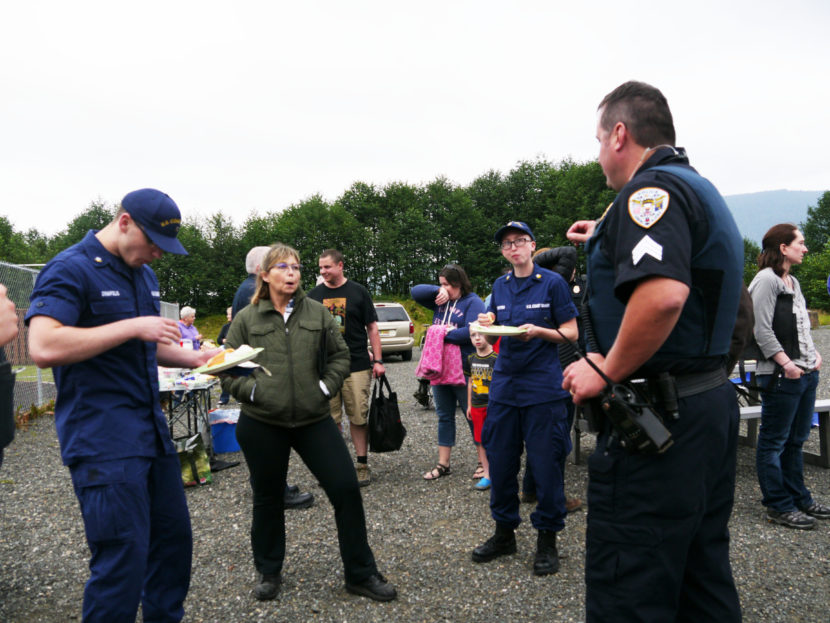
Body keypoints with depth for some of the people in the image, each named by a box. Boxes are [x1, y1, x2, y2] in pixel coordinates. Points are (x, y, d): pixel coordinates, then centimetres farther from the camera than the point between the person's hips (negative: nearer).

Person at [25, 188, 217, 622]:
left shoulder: (143, 274, 15)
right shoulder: (71, 269, -11)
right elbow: (43, 347, -25)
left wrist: (193, 357, 9)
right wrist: (134, 326, -24)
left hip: (151, 433, 9)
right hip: (103, 442, -8)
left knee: (174, 540, 16)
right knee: (122, 563, -4)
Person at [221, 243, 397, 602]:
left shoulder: (318, 313, 4)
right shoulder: (247, 319, 1)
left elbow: (340, 355, 10)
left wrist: (326, 387, -3)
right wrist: (253, 390, -11)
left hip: (314, 419, 1)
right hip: (261, 425, -1)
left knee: (346, 488, -1)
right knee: (267, 498, 13)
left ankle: (361, 574, 16)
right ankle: (268, 572, 36)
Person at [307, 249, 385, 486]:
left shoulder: (358, 292, 4)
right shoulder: (314, 295, 9)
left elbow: (372, 328, 6)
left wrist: (378, 360, 0)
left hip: (357, 366, -2)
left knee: (359, 417, 1)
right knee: (330, 419, 6)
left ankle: (362, 465, 12)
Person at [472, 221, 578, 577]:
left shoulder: (552, 283, -1)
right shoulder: (500, 286, 13)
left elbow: (571, 333, -1)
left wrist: (539, 331, -17)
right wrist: (487, 324, -2)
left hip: (543, 388, -4)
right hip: (504, 386, 5)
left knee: (546, 465, 0)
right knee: (500, 462, 9)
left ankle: (547, 539, 17)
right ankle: (504, 532, 26)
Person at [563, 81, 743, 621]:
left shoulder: (652, 188, -15)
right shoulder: (701, 190, 17)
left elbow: (663, 294, -33)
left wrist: (605, 370, -20)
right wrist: (605, 242, 29)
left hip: (657, 415, -11)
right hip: (711, 402, 11)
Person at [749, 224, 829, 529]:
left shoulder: (793, 282, 17)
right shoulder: (766, 280, -12)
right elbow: (762, 330, -18)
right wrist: (786, 364, -18)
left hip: (806, 373, 9)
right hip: (781, 376, -9)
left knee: (795, 440, 18)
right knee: (774, 443, 1)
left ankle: (799, 498, 29)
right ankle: (778, 506, 9)